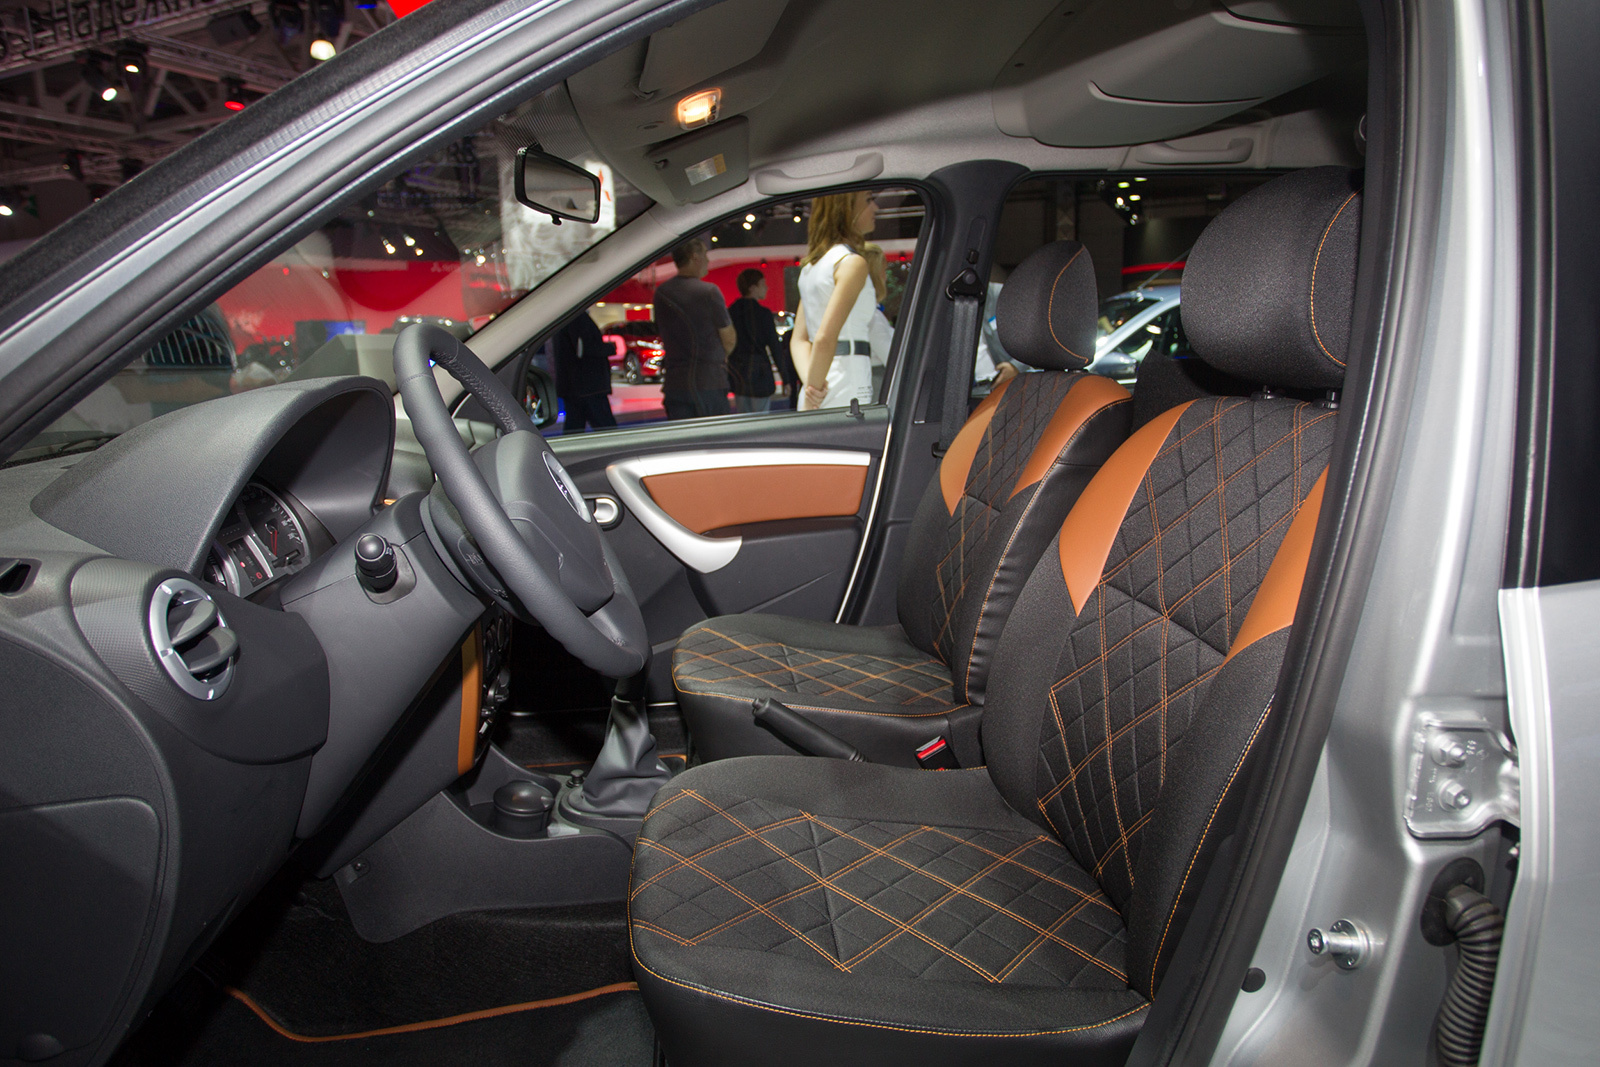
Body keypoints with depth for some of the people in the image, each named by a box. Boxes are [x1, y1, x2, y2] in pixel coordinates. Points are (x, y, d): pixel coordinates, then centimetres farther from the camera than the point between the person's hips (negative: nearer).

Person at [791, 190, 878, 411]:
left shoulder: (811, 264, 18)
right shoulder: (852, 262, -9)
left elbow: (799, 339, 12)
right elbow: (825, 339, -19)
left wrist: (810, 383, -3)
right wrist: (813, 392, -12)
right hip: (847, 392, -8)